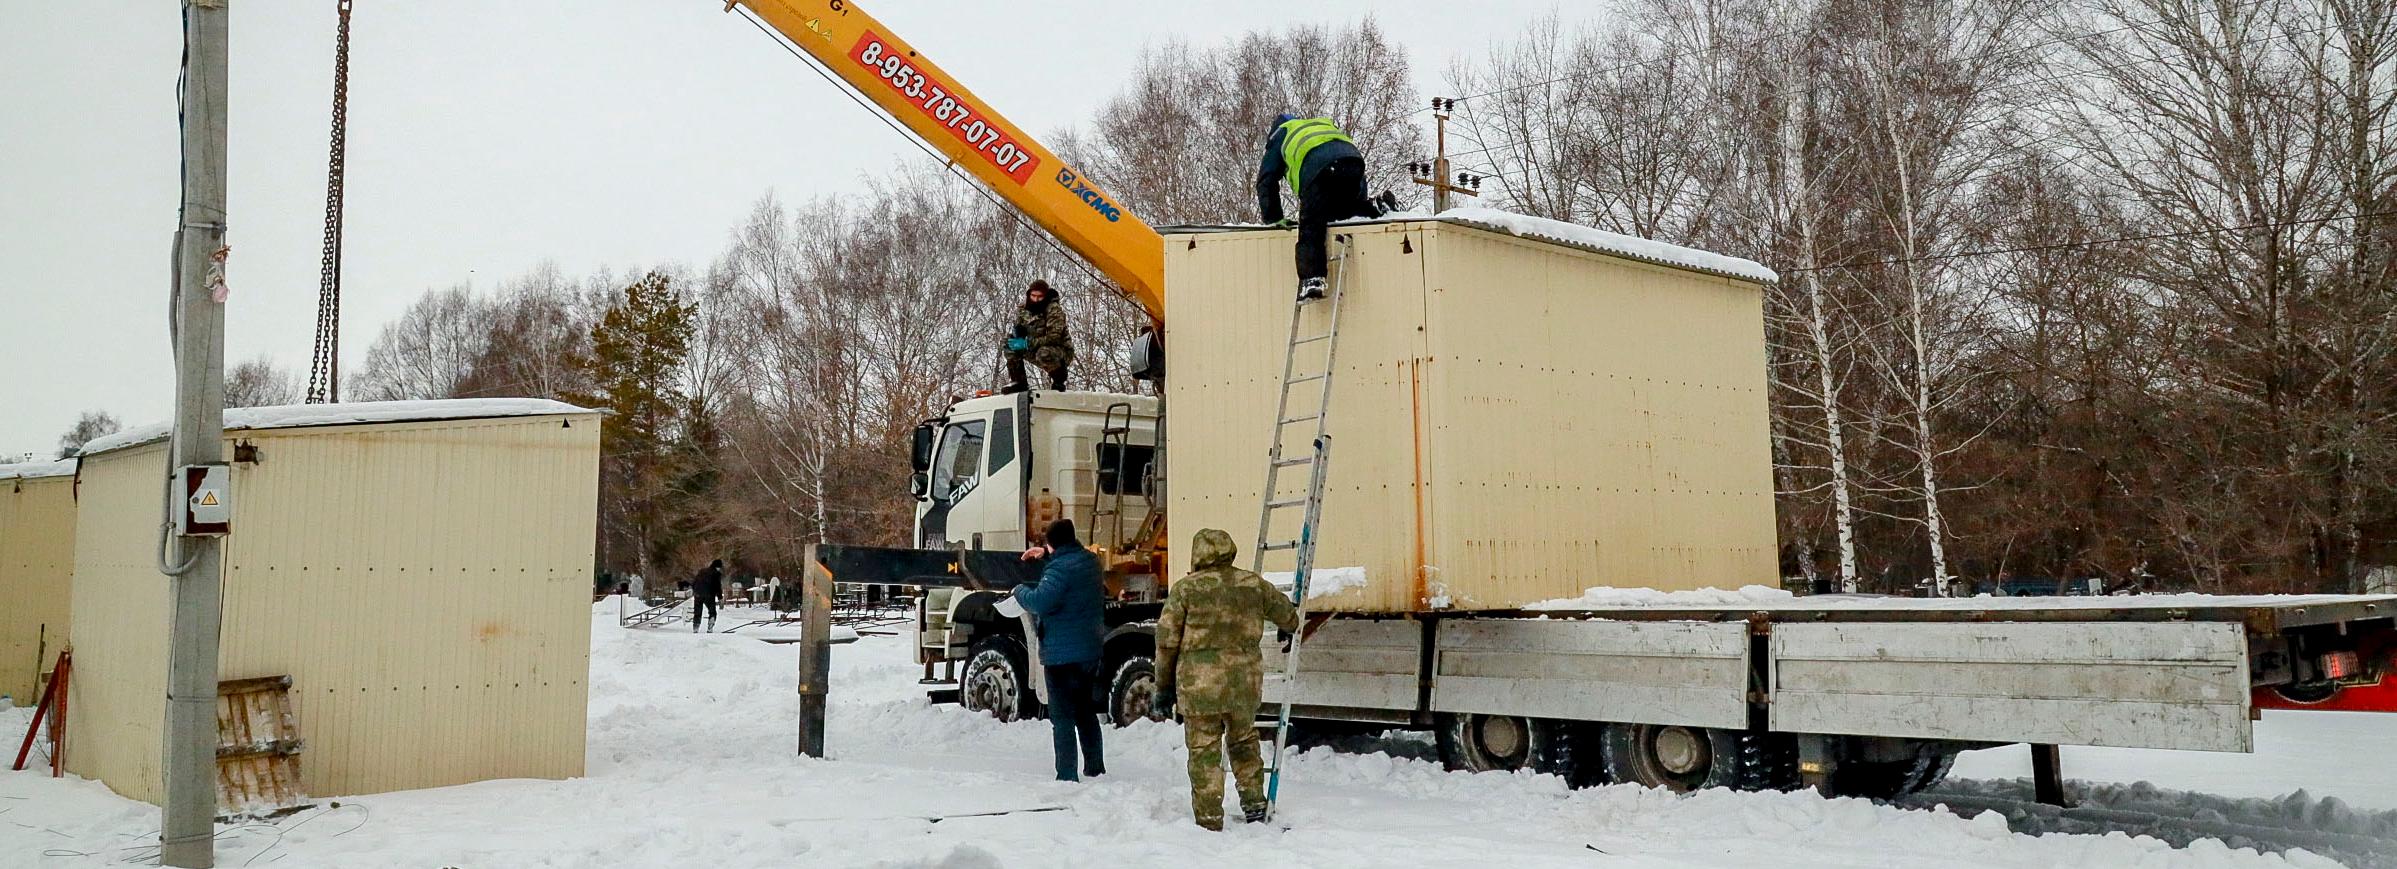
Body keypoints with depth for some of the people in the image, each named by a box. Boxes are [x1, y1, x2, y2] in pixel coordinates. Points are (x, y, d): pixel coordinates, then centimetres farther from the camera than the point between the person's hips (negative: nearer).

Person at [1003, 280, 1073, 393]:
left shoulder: (1054, 310, -20)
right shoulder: (1023, 310, -1)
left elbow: (1054, 337, -28)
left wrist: (1027, 344, -32)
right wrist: (1018, 334, -18)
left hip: (1062, 351, -6)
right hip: (1037, 350, 6)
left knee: (1044, 353, -39)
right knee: (1010, 344, -10)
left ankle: (1059, 379, -9)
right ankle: (1018, 381, 0)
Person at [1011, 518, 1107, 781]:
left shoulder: (1059, 568, -19)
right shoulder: (1089, 561, 7)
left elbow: (1040, 602, -28)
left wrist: (1020, 590, -9)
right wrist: (1046, 554, 28)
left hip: (1062, 653, -8)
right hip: (1091, 650, 8)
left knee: (1062, 717, -3)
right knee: (1086, 712, 21)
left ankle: (1066, 776, -4)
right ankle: (1095, 767, 30)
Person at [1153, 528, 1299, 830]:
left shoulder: (1185, 588, -3)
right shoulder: (1253, 584, 5)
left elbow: (1166, 642, -2)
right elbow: (1285, 613, 22)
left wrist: (1165, 687, 7)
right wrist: (1290, 627, 46)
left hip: (1199, 683, -3)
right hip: (1245, 680, 3)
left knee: (1204, 752, 6)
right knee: (1244, 740, 25)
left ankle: (1209, 821, 9)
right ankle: (1254, 803, 27)